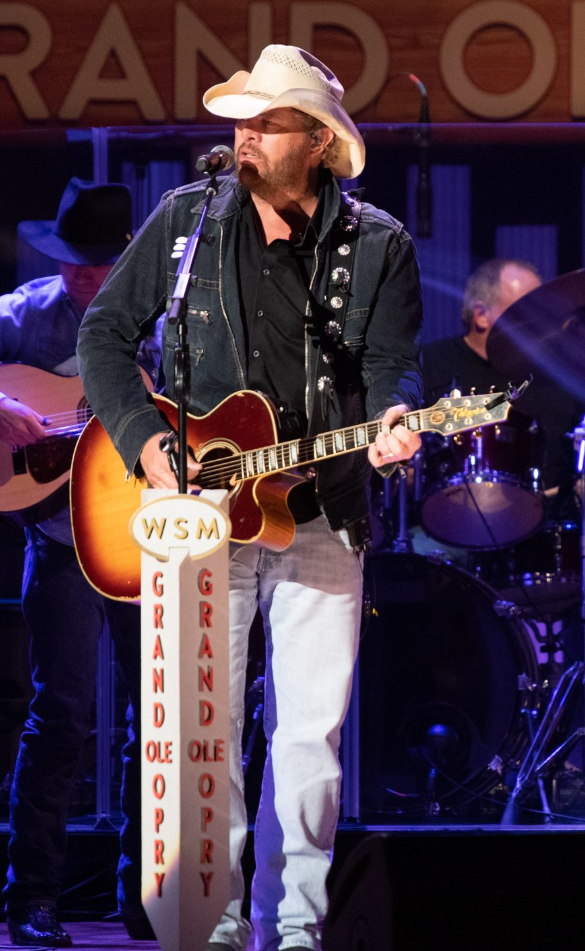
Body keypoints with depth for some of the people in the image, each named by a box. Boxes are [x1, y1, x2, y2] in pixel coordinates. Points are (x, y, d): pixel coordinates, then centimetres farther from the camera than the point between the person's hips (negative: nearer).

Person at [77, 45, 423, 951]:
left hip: (321, 518, 0)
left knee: (311, 729, 1)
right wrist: (143, 439, -6)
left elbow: (393, 363, -3)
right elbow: (104, 332, 7)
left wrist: (391, 418, -26)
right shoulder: (185, 220, 4)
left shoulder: (378, 246, 2)